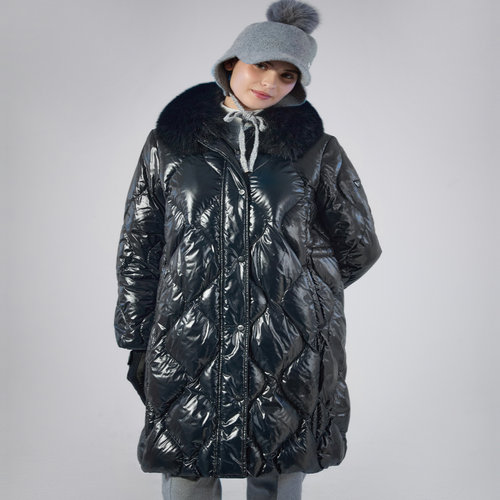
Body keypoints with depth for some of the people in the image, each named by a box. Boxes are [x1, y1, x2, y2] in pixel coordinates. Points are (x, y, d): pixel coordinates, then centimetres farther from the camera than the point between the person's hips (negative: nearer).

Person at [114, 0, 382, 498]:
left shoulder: (316, 151, 4)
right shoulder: (170, 143, 5)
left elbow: (358, 248, 14)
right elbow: (137, 248, 9)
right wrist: (137, 342, 8)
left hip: (290, 353, 0)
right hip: (188, 349, 1)